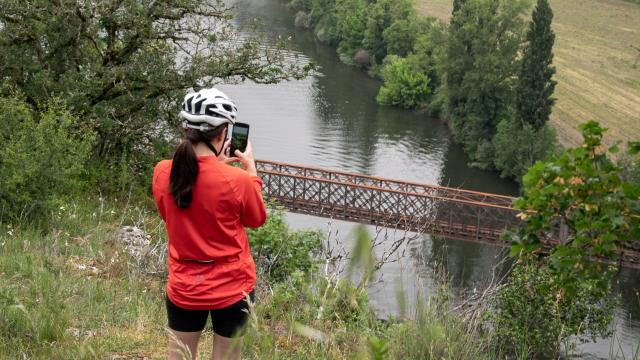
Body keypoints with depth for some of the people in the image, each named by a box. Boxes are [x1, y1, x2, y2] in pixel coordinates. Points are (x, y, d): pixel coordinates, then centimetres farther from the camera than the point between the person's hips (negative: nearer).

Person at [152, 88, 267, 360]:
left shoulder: (162, 173, -9)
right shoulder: (237, 180, -22)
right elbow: (257, 220, -3)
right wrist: (251, 171, 8)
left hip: (184, 288, 3)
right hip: (231, 288, -3)